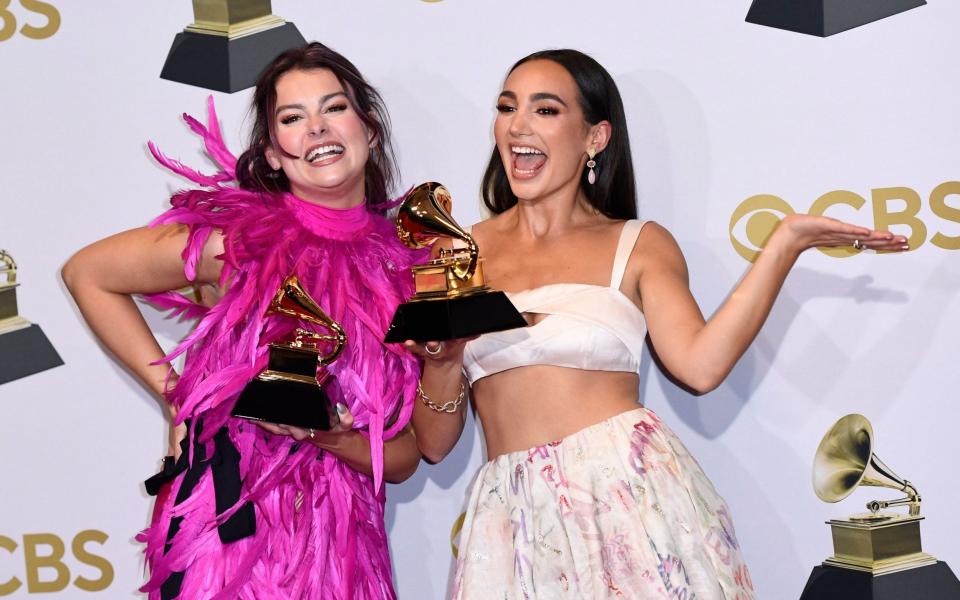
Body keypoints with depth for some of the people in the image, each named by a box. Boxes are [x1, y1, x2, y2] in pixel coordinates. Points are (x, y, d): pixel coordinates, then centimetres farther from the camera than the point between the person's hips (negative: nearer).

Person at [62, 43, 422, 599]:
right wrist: (174, 391, -2)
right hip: (228, 529, -3)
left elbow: (404, 459, 3)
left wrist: (330, 437, -17)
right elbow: (87, 273, 1)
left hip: (344, 544, 4)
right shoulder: (239, 242, -12)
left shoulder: (404, 269, -2)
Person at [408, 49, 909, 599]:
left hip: (632, 490, -2)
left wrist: (787, 243, -14)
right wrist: (443, 360, -10)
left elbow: (700, 363, -14)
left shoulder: (639, 245, 6)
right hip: (515, 510, 2)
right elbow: (434, 443, 9)